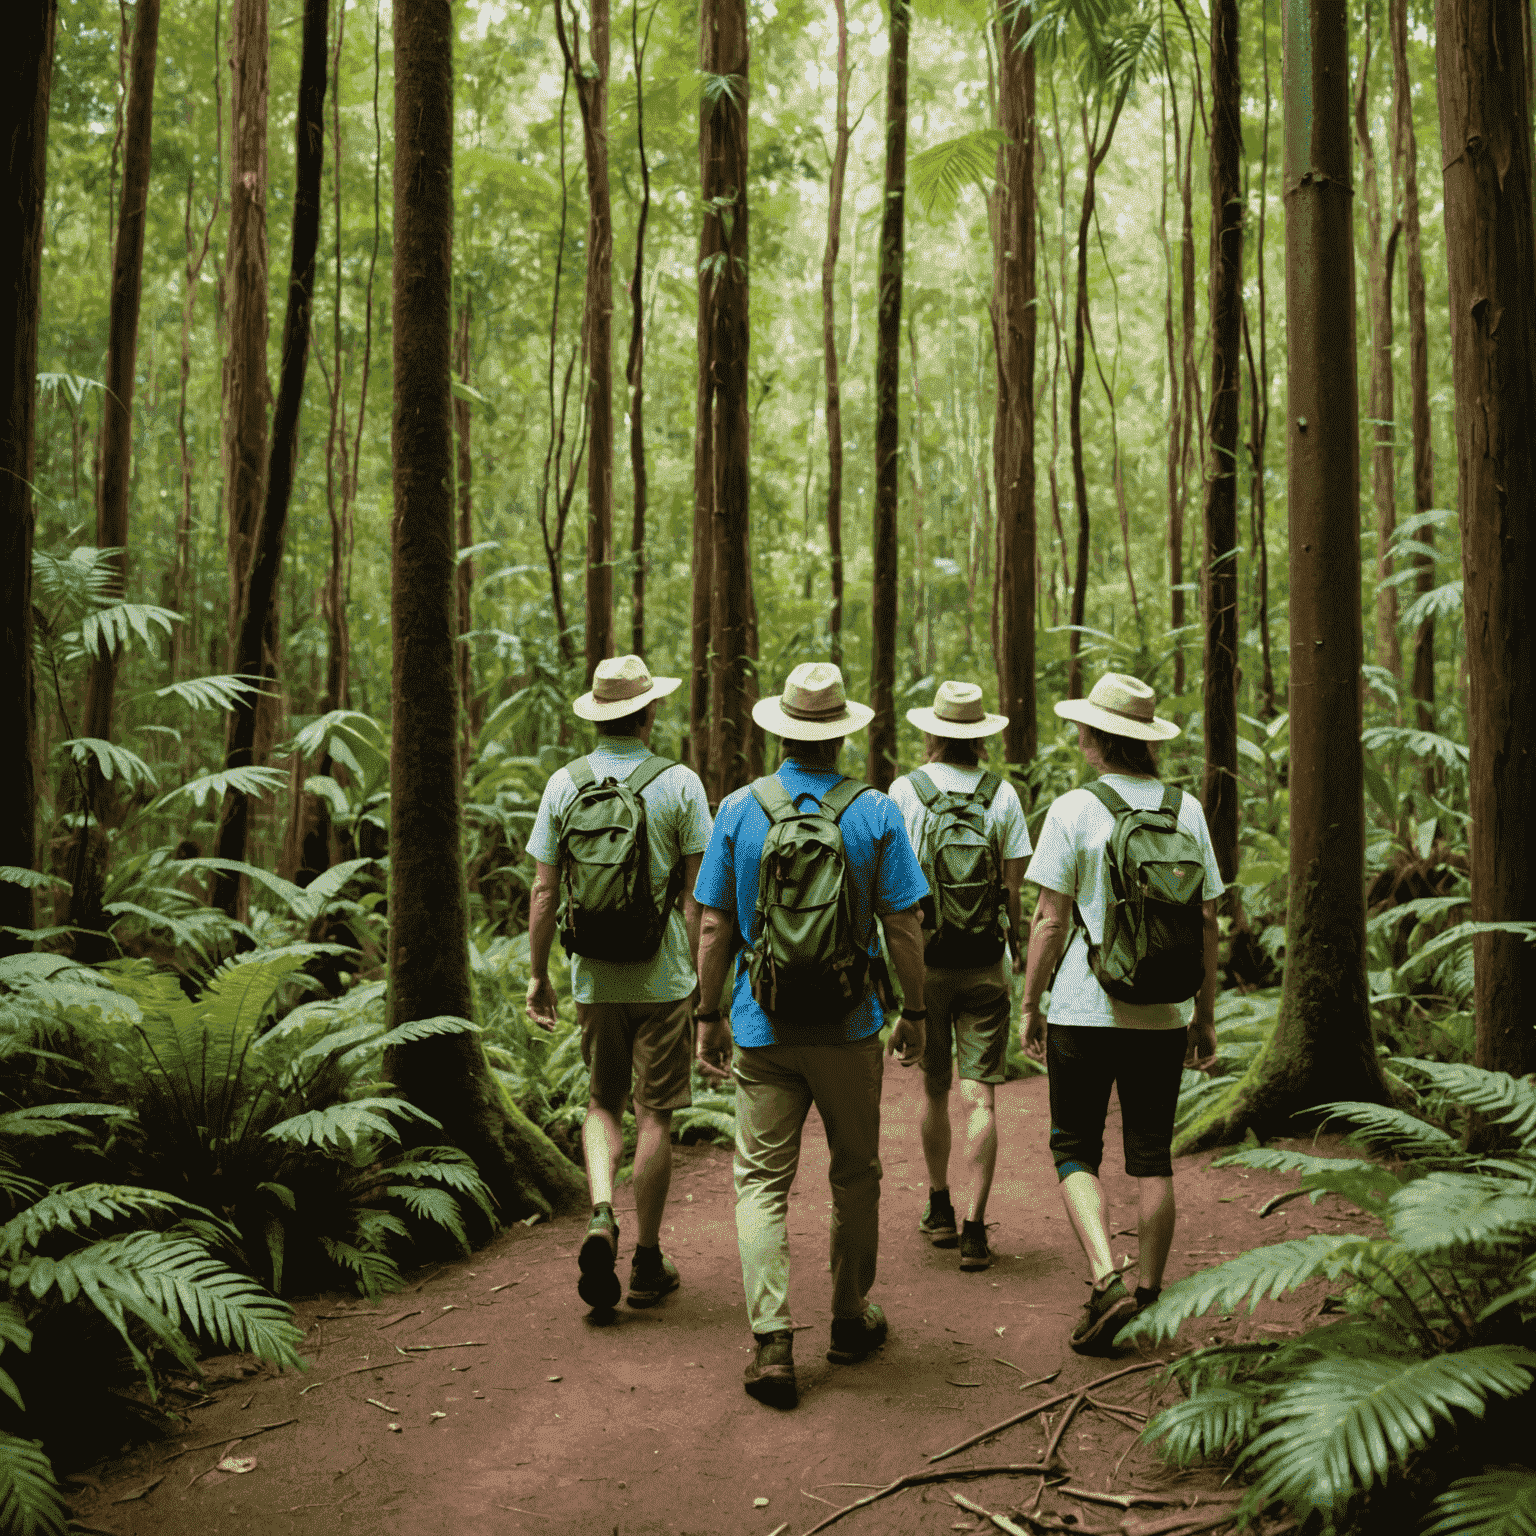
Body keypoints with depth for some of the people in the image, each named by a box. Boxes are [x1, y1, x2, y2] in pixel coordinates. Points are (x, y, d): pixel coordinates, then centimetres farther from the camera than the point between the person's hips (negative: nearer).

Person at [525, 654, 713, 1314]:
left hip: (594, 976, 2)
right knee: (655, 1115, 8)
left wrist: (538, 975, 10)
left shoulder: (564, 783, 0)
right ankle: (647, 1261, 16)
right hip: (663, 975, -2)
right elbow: (697, 892, -7)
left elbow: (543, 892, 1)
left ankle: (601, 1217, -3)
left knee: (603, 1103, 19)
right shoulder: (679, 783, -7)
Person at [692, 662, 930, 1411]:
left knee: (761, 1182, 5)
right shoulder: (874, 812, -5)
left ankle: (772, 1341, -5)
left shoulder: (739, 809, -3)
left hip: (762, 1026, 0)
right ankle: (851, 1319, 29)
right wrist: (915, 1012, 7)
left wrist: (708, 1018, 7)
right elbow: (903, 927, -4)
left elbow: (714, 928, -1)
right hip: (848, 1025, 0)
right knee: (855, 1176, 16)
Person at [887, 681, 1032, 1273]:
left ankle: (938, 1208, 30)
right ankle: (974, 1228, -3)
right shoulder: (1002, 795, -1)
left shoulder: (905, 791, -3)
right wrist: (1019, 948, 13)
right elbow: (1016, 885, -1)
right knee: (980, 1096, 1)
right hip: (984, 962, 0)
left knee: (933, 1088, 16)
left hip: (923, 959, 0)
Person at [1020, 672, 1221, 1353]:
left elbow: (1050, 921, -10)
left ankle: (1105, 1277, -8)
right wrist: (1205, 1016, 13)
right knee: (1151, 1156, 12)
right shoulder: (1187, 810, 3)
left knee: (1074, 1149, 9)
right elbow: (1207, 921, 5)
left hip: (1084, 1010, -4)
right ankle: (1147, 1296, 20)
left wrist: (1029, 1005, 1)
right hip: (1163, 1014, 4)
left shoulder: (1074, 811, -9)